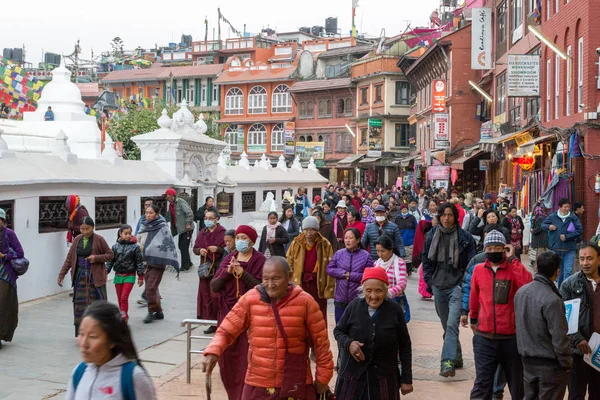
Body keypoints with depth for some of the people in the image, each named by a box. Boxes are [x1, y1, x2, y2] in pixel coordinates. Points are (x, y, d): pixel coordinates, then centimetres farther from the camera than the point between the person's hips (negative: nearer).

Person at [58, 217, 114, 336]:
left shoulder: (99, 240, -4)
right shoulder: (77, 240, 7)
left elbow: (110, 254, 0)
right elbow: (69, 258, 9)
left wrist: (96, 258, -16)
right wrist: (62, 274, 3)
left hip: (95, 276, -4)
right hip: (80, 276, 4)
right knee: (80, 304, 2)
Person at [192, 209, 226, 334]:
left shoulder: (222, 232, -6)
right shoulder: (202, 232, 12)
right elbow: (195, 248, 15)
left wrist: (218, 249, -21)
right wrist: (199, 250, -6)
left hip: (218, 268, -6)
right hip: (205, 267, 6)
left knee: (215, 295, -9)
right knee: (205, 294, 5)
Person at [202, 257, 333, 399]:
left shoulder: (305, 302, -8)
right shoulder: (250, 299, -5)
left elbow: (320, 341, -1)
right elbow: (226, 330, -3)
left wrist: (322, 377, 2)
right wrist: (213, 352, -22)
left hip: (295, 385, -1)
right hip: (257, 384, 1)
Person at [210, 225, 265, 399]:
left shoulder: (260, 261, -4)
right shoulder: (228, 259, 8)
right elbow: (214, 287, 2)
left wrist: (243, 273, -22)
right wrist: (227, 272, -14)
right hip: (228, 313, 5)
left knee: (246, 358, -7)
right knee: (226, 356, 7)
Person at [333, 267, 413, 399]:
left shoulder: (394, 310, -10)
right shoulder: (354, 306, -9)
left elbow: (405, 346, -1)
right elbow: (338, 330, 6)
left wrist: (406, 378, 1)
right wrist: (348, 343, -16)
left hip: (384, 377, -1)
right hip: (353, 374, 1)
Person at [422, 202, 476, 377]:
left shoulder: (465, 237, -3)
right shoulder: (432, 236, 6)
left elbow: (471, 263, 0)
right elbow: (426, 260, 13)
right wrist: (430, 282, 6)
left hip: (457, 286, -4)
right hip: (438, 287, 4)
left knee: (452, 324, -19)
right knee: (446, 326, 14)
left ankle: (448, 362, -24)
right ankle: (457, 358, 30)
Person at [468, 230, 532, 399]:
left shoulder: (514, 269, -5)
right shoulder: (478, 270, 2)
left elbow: (527, 284, -26)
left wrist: (512, 259, -20)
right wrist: (473, 319, 26)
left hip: (511, 337, -1)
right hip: (484, 337, 1)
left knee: (517, 382, 16)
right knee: (482, 384, -1)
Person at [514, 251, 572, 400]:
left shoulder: (521, 292, -1)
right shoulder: (552, 300, -25)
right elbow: (559, 338, -21)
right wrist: (567, 363, -8)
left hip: (528, 360, 7)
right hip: (549, 364, -7)